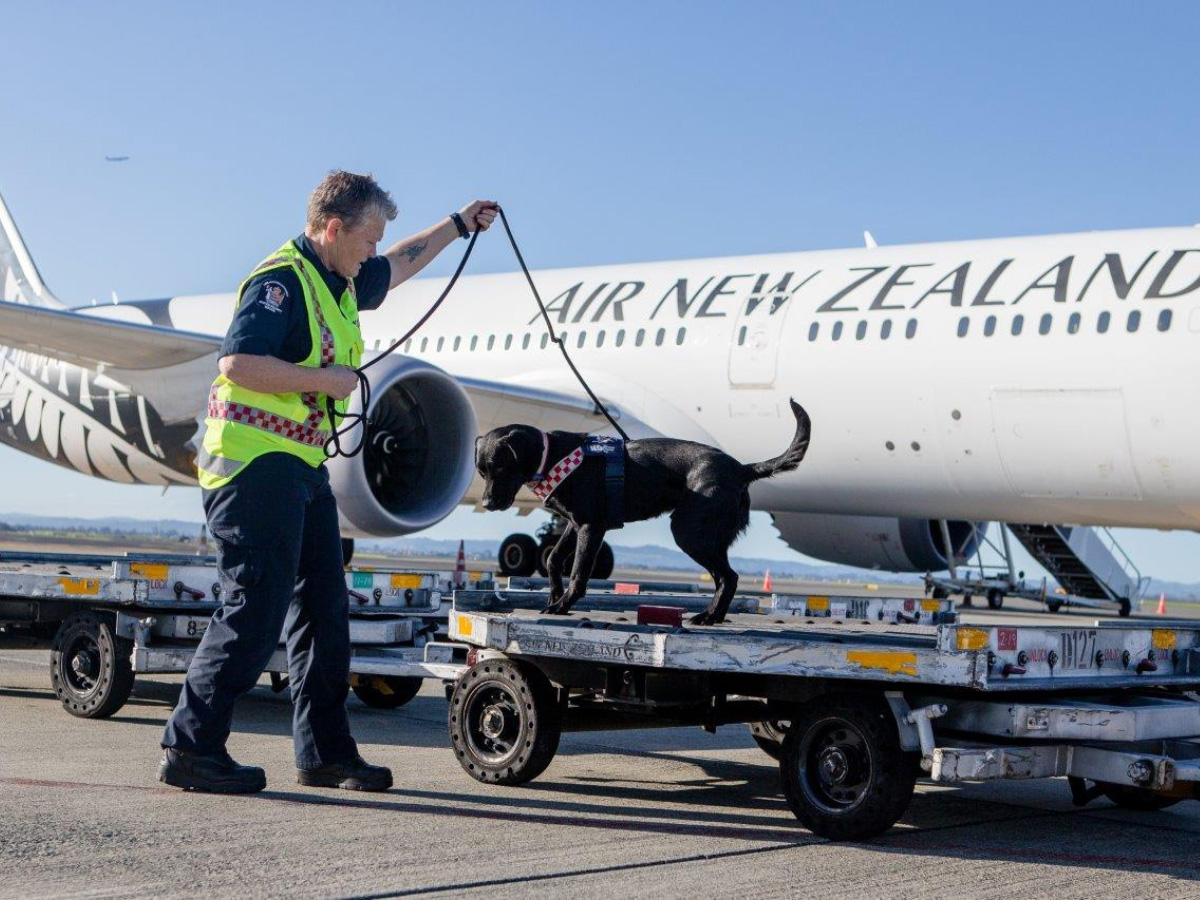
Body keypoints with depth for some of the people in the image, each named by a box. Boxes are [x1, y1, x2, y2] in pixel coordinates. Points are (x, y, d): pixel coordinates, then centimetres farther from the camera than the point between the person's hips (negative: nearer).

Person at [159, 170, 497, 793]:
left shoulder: (339, 284, 17)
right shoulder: (281, 281, -13)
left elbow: (397, 267, 38)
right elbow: (238, 363, -25)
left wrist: (457, 225, 39)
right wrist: (323, 379, -18)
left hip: (303, 467, 10)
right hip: (256, 461, -10)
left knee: (324, 607, 10)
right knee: (256, 607, -11)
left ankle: (325, 752, 17)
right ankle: (190, 748, -3)